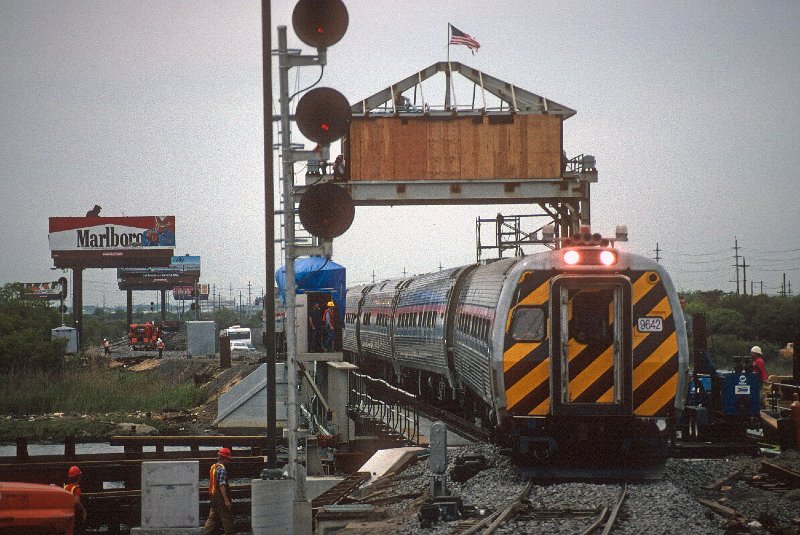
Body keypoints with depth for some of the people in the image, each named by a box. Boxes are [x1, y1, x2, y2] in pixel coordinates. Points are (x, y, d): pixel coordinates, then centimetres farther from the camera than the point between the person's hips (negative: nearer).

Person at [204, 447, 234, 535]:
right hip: (221, 497, -9)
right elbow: (222, 485, -22)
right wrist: (226, 500, -23)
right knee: (227, 518, 0)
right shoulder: (221, 469, -17)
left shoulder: (213, 467, 11)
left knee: (213, 517, 11)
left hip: (213, 496, 9)